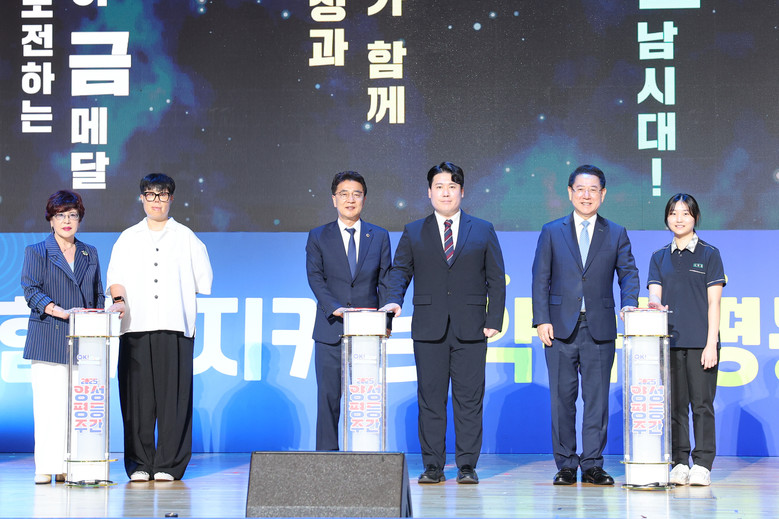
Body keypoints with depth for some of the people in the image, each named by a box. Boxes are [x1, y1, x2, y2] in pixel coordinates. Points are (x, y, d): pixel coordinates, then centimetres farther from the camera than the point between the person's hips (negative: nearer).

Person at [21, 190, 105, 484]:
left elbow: (98, 295, 21)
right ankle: (44, 468, -3)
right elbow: (31, 289, -4)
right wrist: (58, 311, -19)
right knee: (48, 404, -8)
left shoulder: (89, 254, 20)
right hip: (48, 339, -3)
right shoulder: (36, 252, 8)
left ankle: (67, 466, 1)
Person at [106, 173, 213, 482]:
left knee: (173, 396, -5)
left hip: (175, 328, -1)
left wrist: (193, 316, 7)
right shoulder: (128, 238, 16)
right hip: (136, 328, 1)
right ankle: (139, 464, 4)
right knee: (137, 396, -3)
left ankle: (169, 465, 0)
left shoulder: (186, 237, 12)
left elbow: (204, 282, 13)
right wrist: (119, 300, -11)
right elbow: (116, 276, 8)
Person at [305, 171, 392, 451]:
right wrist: (336, 308, -18)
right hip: (331, 330, -1)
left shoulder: (380, 237, 11)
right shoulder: (318, 237, 7)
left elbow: (386, 281, 8)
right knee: (328, 396, -1)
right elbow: (315, 278, -2)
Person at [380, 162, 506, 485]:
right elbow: (400, 270, 10)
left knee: (469, 399, -1)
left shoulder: (483, 231, 11)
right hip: (428, 329, 1)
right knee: (430, 398, 1)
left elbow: (496, 279, 8)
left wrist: (494, 320, -2)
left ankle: (467, 466, 5)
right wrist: (394, 300, -11)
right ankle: (433, 466, 7)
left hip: (470, 328, -1)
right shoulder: (413, 233, 13)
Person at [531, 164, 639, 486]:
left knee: (597, 397, 1)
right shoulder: (552, 232, 8)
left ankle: (592, 464, 8)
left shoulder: (616, 234, 11)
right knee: (562, 398, 1)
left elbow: (628, 272, 4)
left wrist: (629, 303, -16)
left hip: (599, 328, 1)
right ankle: (566, 465, 9)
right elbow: (541, 279, 5)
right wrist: (541, 320, -5)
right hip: (561, 326, 0)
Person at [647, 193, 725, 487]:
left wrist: (711, 344, -9)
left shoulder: (709, 254, 4)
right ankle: (679, 463, 8)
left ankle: (702, 465, 0)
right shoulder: (659, 258, 14)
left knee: (702, 403, -4)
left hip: (700, 341, -3)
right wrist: (655, 305, -19)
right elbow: (654, 295, 6)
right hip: (670, 339, 3)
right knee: (675, 404, 3)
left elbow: (713, 303, -1)